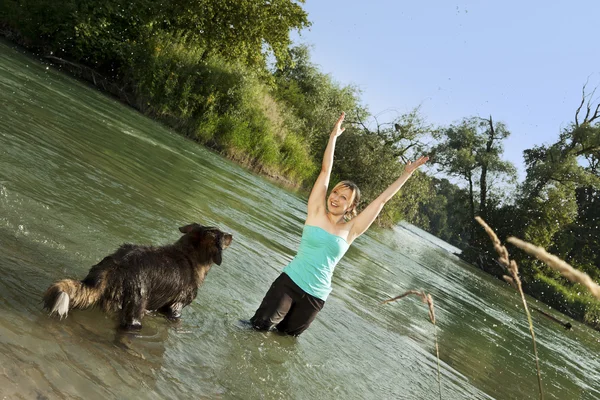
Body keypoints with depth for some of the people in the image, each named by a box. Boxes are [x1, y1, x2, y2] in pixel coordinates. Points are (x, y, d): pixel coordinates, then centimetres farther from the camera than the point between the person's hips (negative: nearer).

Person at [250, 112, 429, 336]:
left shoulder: (350, 230, 1)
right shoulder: (316, 211, -2)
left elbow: (382, 199, 4)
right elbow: (325, 170, -4)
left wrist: (407, 174, 7)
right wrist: (333, 136, -2)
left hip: (316, 297, 2)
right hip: (289, 282, -2)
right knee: (260, 326, -8)